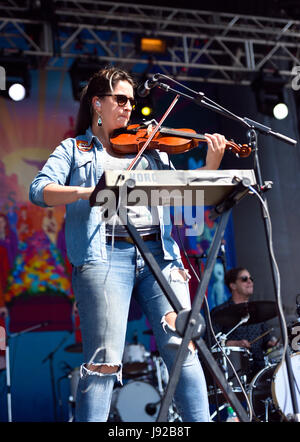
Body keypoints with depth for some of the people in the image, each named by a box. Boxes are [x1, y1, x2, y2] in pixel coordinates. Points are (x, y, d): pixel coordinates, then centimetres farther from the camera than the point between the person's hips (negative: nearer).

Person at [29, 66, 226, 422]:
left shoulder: (149, 149, 24)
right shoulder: (74, 149, 16)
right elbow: (39, 190, 1)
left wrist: (211, 165, -1)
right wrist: (87, 192, -17)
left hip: (158, 253, 3)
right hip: (104, 255, -3)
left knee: (181, 345, -8)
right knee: (104, 362, -10)